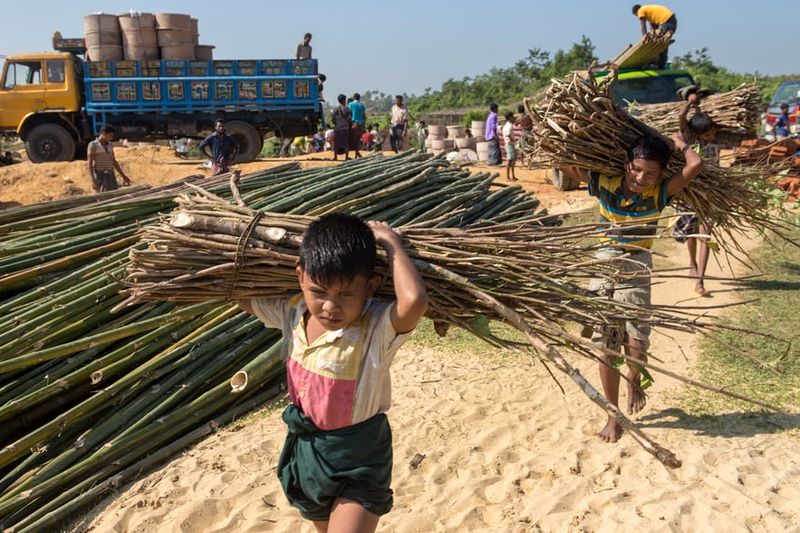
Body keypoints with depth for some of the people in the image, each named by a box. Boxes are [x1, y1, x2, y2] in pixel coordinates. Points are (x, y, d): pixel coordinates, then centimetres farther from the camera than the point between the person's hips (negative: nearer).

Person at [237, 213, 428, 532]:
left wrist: (391, 243, -35)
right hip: (305, 448, 6)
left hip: (358, 460, -6)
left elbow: (415, 301, -50)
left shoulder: (378, 328, -28)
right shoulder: (291, 312, -11)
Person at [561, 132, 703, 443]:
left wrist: (680, 144, -7)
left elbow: (695, 165, -24)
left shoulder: (659, 193, -11)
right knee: (606, 345, 6)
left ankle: (634, 379, 26)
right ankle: (614, 415, 21)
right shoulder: (604, 184, -10)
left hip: (637, 268, -1)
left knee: (636, 344, -12)